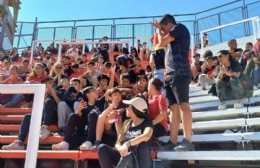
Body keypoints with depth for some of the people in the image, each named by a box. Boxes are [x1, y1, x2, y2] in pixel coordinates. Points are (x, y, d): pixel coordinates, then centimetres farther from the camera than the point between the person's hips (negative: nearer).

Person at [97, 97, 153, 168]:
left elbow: (146, 136, -25)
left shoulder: (146, 123, -1)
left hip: (140, 159, -5)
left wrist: (128, 144, -35)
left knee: (143, 144, -35)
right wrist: (121, 149, -17)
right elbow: (118, 143, 7)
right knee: (102, 148, -19)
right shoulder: (127, 123, 15)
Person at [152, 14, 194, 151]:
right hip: (171, 75, 9)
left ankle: (187, 142, -24)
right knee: (174, 108, 2)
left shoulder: (179, 27, 6)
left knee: (183, 104, -18)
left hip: (179, 73, -9)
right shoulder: (173, 36, 32)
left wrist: (159, 30, 17)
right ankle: (172, 143, 0)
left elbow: (162, 43, -1)